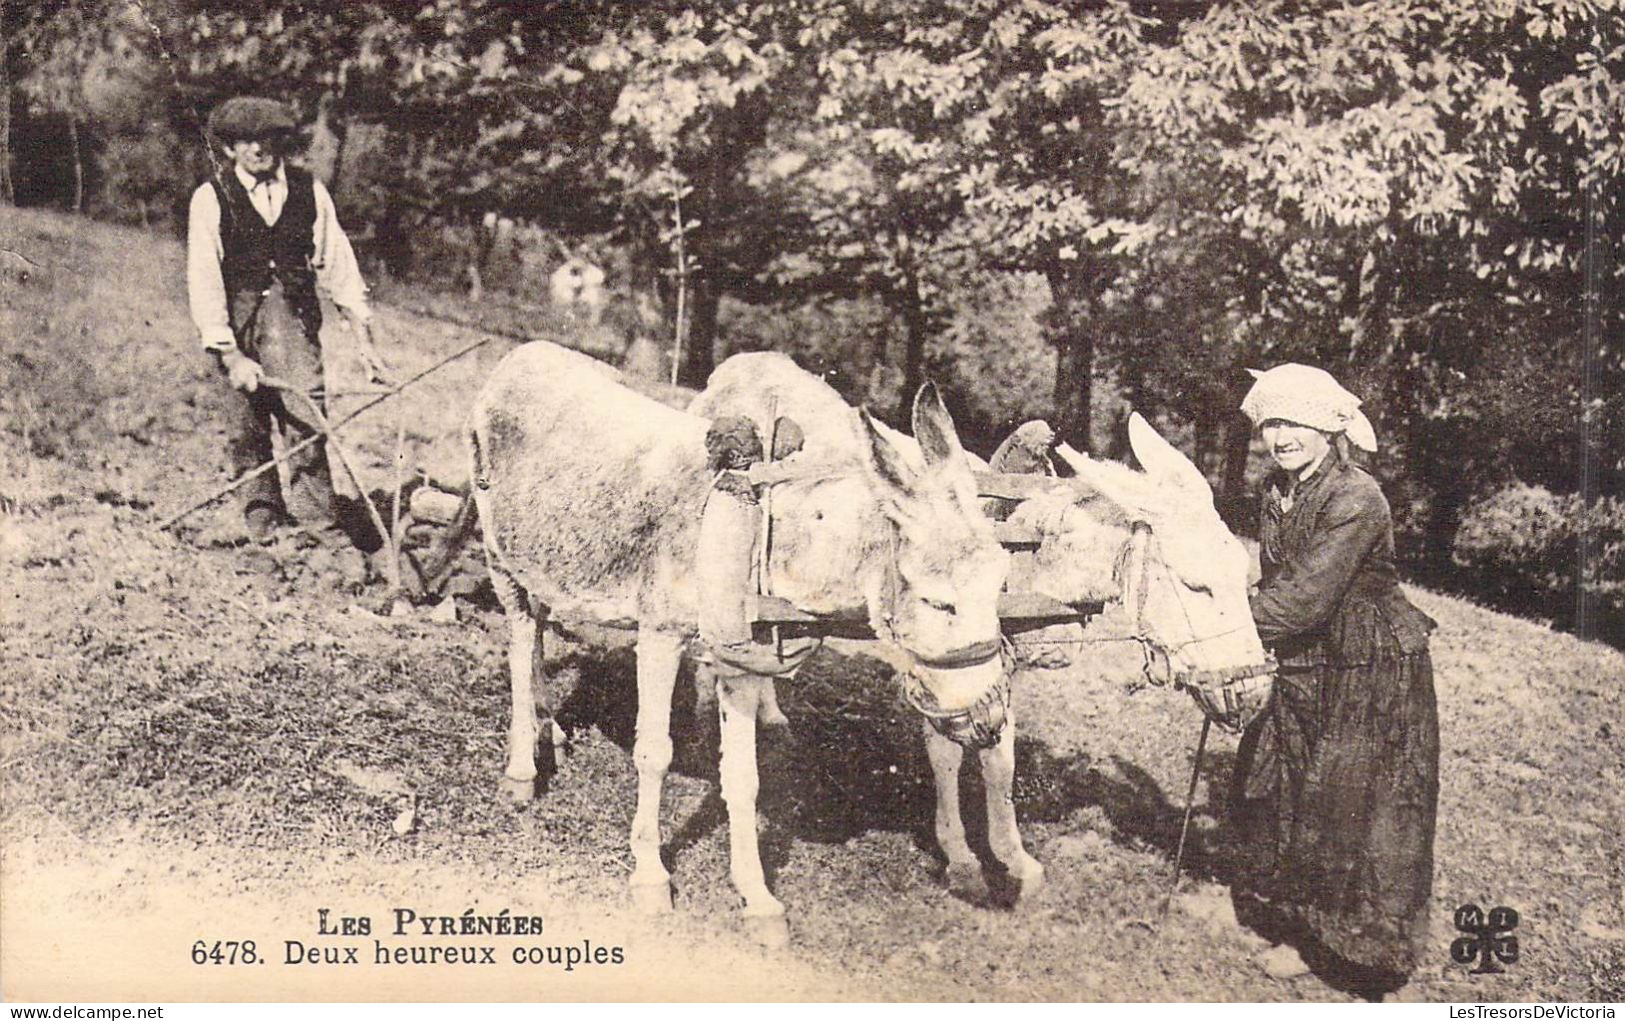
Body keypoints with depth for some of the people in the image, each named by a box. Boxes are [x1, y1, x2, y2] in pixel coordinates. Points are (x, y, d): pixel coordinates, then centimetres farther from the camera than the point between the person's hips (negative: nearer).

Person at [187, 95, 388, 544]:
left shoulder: (308, 190, 6)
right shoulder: (210, 198, -2)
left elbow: (337, 263, 9)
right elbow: (204, 282, -5)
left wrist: (365, 336, 5)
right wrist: (230, 354, -13)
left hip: (294, 316, 1)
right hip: (238, 322, 0)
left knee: (305, 418, -12)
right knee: (246, 426, 3)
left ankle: (318, 523, -6)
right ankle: (261, 512, 22)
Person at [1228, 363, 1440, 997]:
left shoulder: (1356, 500, -24)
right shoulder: (1278, 492, 2)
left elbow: (1306, 598, -29)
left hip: (1373, 681, -8)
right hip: (1302, 674, 8)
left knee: (1363, 814, 0)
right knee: (1282, 800, 13)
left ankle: (1370, 972, 15)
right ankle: (1306, 934, 31)